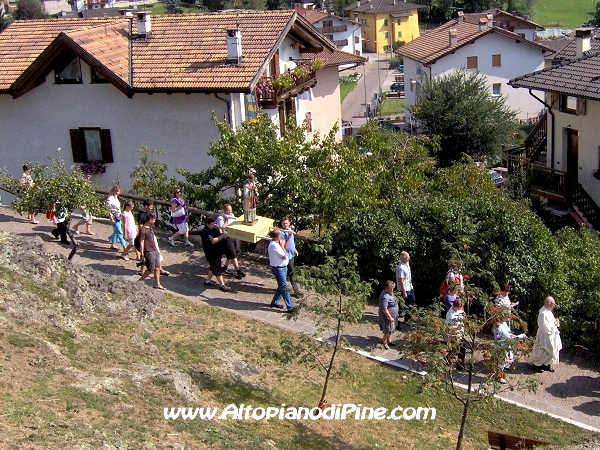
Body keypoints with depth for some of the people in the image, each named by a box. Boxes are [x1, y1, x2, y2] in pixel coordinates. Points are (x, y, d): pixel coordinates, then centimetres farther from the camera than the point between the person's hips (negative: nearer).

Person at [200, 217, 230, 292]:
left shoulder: (213, 229, 3)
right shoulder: (205, 232, -24)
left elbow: (220, 234, 11)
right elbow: (212, 241, -33)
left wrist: (218, 229, -9)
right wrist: (222, 236, -34)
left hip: (217, 252, 10)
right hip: (211, 254, -9)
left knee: (213, 267, 23)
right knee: (218, 269, -1)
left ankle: (208, 281, 40)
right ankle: (222, 285, 8)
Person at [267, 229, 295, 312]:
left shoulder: (275, 243, 7)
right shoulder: (274, 246, -25)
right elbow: (284, 256, -21)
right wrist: (282, 246, -13)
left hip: (282, 268, 10)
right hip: (278, 269, -10)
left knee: (281, 287, 20)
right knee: (284, 288, -4)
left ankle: (274, 302, 34)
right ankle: (290, 307, 1)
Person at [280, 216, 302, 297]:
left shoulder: (290, 230, 3)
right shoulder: (283, 233, -24)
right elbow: (285, 247, -30)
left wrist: (295, 250, 21)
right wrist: (289, 236, -37)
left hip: (292, 254, 9)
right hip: (288, 255, -9)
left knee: (288, 272, 18)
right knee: (291, 273, -1)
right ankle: (296, 291, 4)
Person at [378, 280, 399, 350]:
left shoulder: (389, 293, 1)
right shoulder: (385, 297, -31)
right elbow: (384, 309, -30)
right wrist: (390, 317, -23)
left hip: (392, 315, 10)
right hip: (387, 316, -10)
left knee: (390, 329, 21)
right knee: (388, 330, 2)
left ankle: (389, 341, 37)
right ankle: (383, 341, 21)